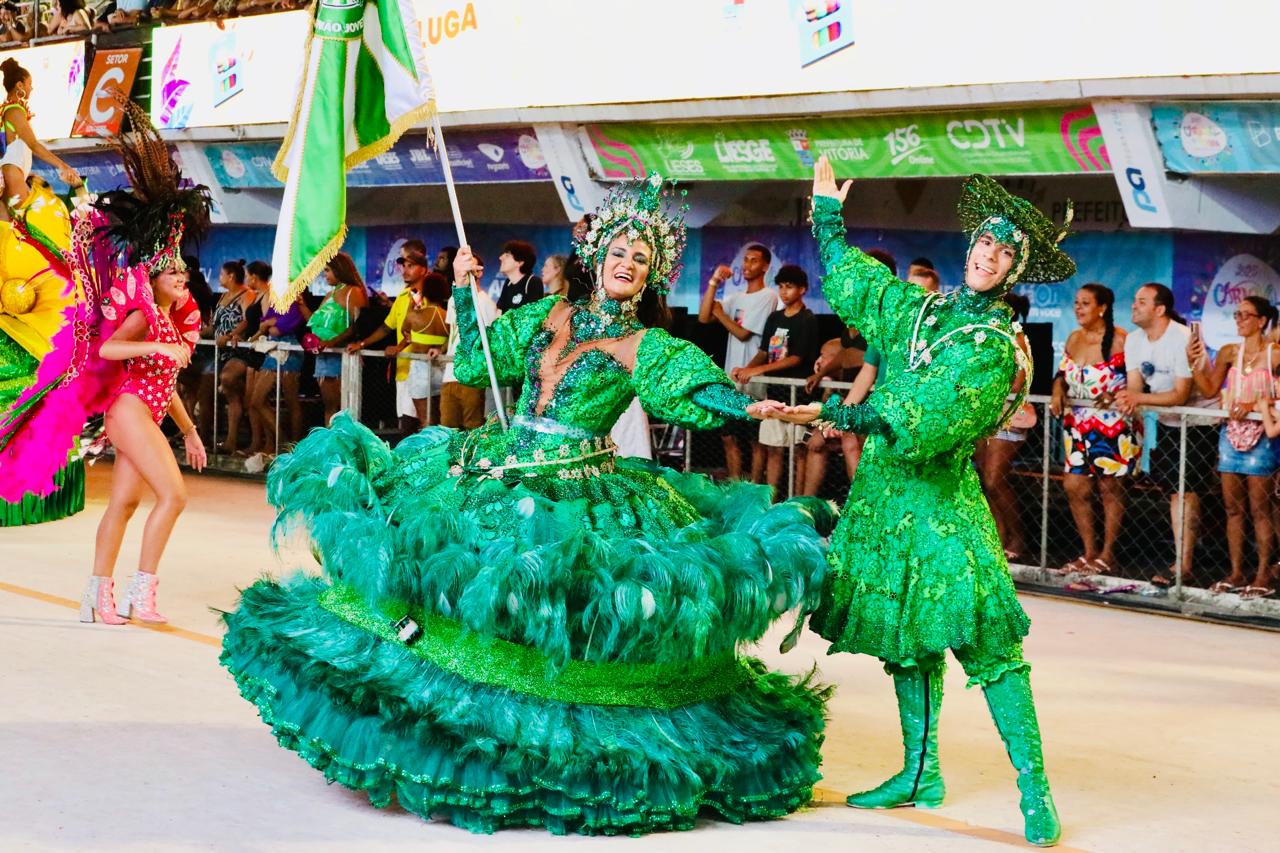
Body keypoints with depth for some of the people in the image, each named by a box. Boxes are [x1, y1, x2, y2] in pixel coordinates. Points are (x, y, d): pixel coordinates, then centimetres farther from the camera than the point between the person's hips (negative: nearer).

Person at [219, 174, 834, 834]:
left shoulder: (648, 348, -2)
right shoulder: (549, 316, 12)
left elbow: (703, 394, -18)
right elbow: (473, 360, 19)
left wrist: (750, 407, -37)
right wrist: (464, 290, 13)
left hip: (578, 496, -5)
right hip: (498, 470, 5)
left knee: (560, 624, -13)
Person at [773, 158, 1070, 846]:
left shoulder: (995, 346, -9)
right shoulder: (915, 308, 11)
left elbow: (923, 422, -19)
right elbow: (846, 277, 30)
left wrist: (836, 414, -17)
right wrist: (827, 213, 36)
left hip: (940, 497, -7)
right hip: (883, 490, 7)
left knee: (986, 642, -13)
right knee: (905, 636, 13)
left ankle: (1034, 789, -11)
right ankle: (920, 775, 23)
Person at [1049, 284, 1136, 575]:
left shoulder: (1120, 340, -13)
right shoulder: (1074, 338, 8)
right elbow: (1062, 375, 14)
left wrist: (1115, 397, -29)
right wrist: (1058, 394, -6)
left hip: (1112, 426, -6)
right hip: (1078, 425, 6)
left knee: (1111, 489, 4)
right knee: (1074, 487, 4)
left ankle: (1107, 554, 13)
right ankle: (1089, 553, 17)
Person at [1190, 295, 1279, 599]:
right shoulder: (1229, 352, 9)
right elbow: (1210, 389, 6)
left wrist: (1253, 405, -21)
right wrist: (1195, 361, -5)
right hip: (1231, 433, 5)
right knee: (1233, 507, 6)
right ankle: (1236, 573, 11)